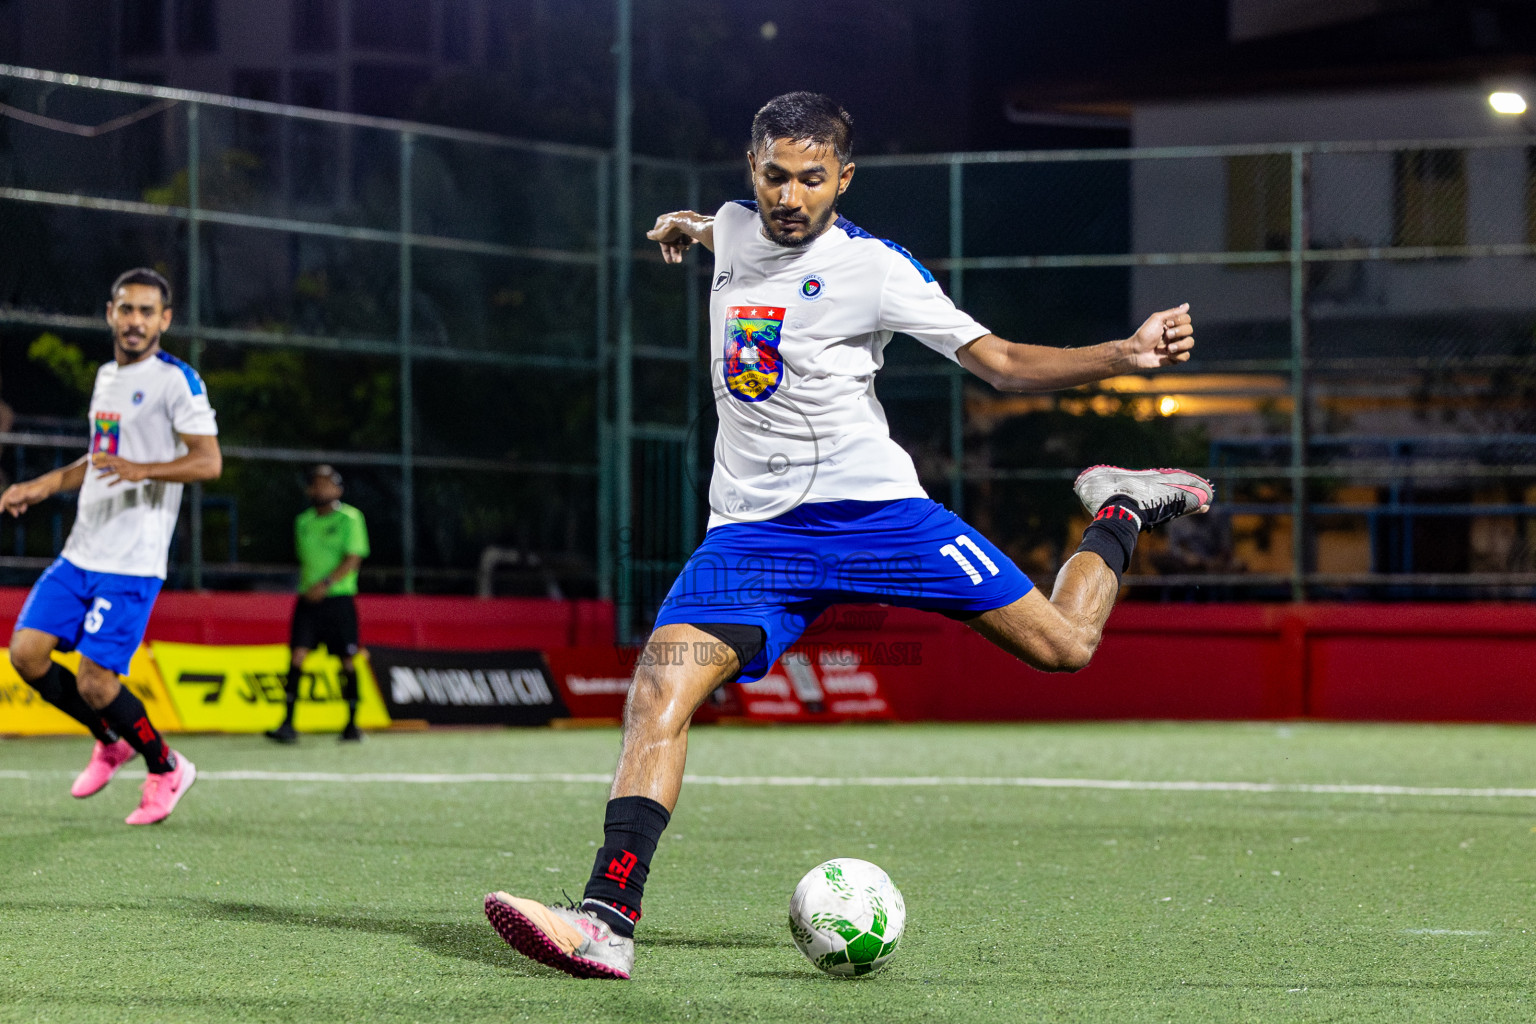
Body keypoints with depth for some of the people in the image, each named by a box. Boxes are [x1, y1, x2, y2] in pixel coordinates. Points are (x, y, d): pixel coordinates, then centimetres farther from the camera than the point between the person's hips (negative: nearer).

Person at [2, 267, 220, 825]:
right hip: (80, 552, 8)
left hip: (132, 564, -8)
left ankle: (166, 769, 13)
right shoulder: (106, 377, 16)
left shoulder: (176, 381, -9)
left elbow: (208, 461, -18)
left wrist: (141, 470, -32)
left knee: (95, 683, -11)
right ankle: (110, 741, 19)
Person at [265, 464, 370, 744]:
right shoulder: (303, 522, 13)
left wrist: (326, 584, -20)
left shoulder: (350, 518, -3)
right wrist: (306, 586, 16)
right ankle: (288, 724, -12)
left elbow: (353, 558, -11)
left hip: (339, 597, -4)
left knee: (347, 660, 1)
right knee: (297, 655, -9)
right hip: (308, 598, 4)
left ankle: (352, 724, 14)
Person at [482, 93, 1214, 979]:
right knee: (660, 691, -21)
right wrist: (690, 229, 41)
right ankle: (608, 922, -27)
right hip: (751, 531, 3)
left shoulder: (873, 269, -8)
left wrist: (1127, 355, -20)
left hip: (870, 506, -3)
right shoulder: (735, 225, 7)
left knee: (1064, 645, -6)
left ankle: (1120, 513, 27)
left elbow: (1004, 365, -8)